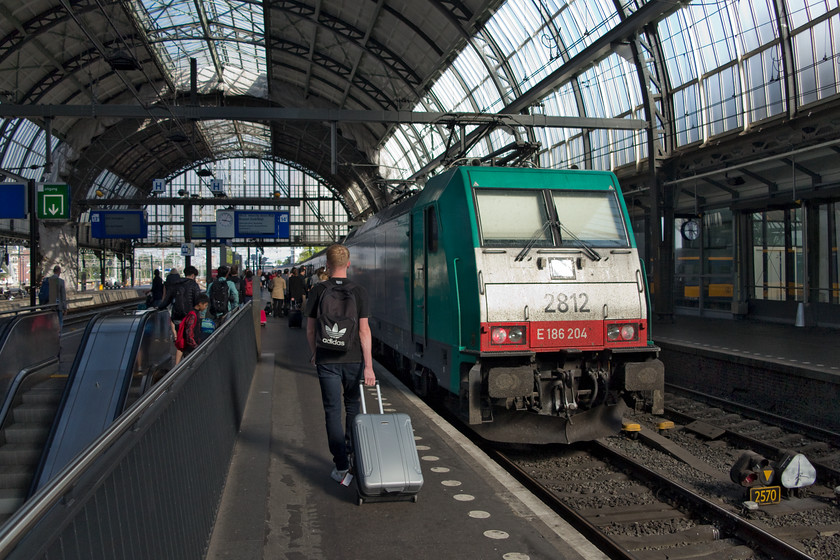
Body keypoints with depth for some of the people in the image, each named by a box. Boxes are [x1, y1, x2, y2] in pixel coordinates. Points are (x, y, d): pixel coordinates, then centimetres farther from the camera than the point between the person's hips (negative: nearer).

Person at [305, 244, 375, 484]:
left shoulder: (318, 291, -3)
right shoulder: (359, 292, -4)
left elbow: (310, 329, 2)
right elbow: (364, 330, -9)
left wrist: (314, 352, 20)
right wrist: (368, 365, -8)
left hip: (327, 360, -1)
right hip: (353, 358, 1)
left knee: (332, 411, 3)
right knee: (353, 405, 20)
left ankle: (341, 466, 0)